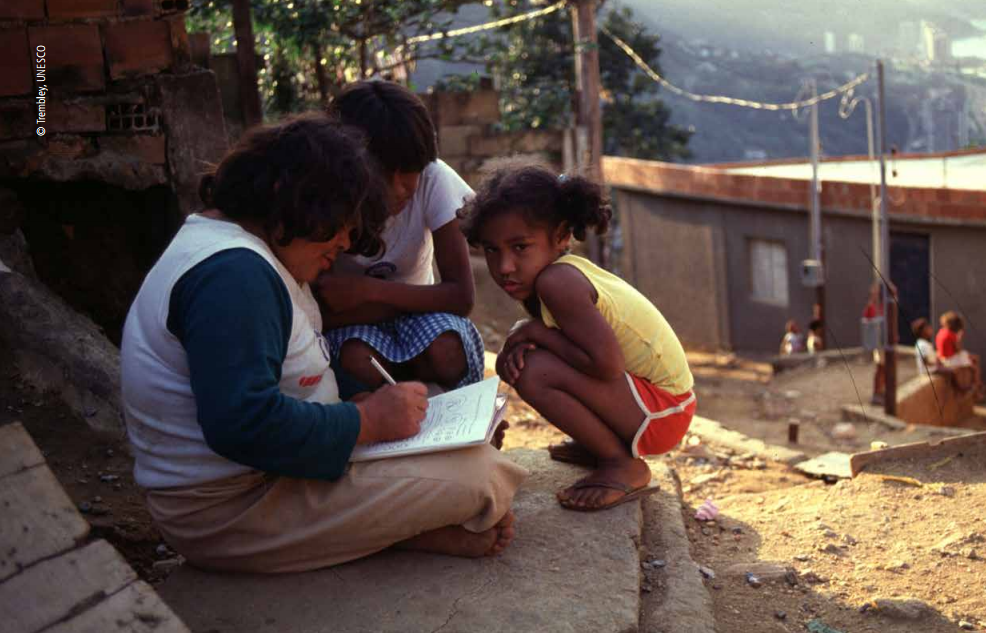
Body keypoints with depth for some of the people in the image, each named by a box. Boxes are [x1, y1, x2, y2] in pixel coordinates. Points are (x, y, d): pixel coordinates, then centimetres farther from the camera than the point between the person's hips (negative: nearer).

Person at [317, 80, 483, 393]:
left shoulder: (434, 179, -22)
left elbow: (462, 296, -22)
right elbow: (316, 315, -22)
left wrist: (369, 290, -29)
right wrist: (416, 299, -23)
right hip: (353, 321, -1)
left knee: (447, 354, -32)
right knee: (358, 362, -35)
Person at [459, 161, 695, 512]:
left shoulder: (557, 281, -26)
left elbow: (606, 364, -31)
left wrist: (539, 333, -19)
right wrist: (518, 347, -14)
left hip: (662, 411, -10)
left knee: (535, 373, -26)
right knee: (518, 359, 11)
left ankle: (625, 467, -8)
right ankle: (599, 446, 19)